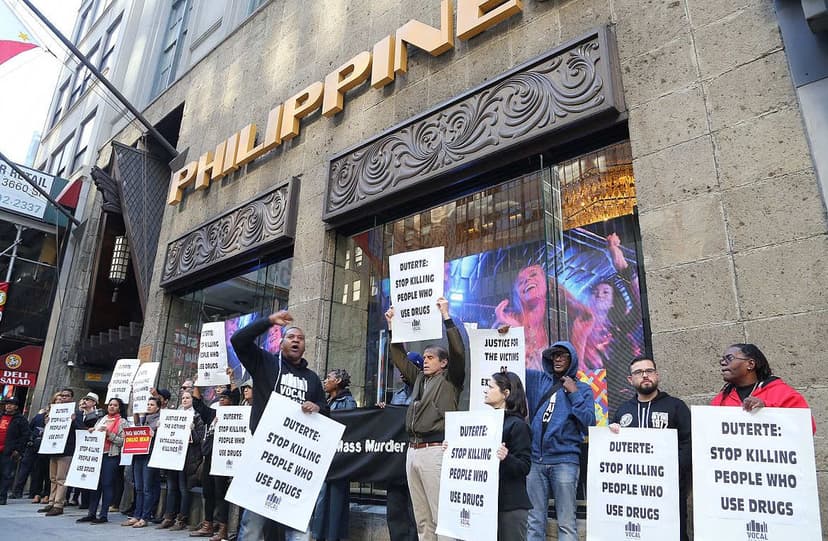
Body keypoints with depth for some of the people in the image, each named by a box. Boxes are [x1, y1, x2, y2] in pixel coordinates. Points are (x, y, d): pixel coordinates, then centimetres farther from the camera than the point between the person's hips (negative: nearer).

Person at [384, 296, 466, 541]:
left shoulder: (450, 380, 2)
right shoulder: (420, 378, 19)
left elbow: (458, 351, -12)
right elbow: (400, 357, 25)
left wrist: (446, 317, -14)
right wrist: (392, 327, 20)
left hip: (435, 450, -7)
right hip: (413, 450, 7)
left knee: (440, 517, -7)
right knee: (422, 519, 11)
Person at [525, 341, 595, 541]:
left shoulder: (582, 389, 6)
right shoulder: (538, 379, 11)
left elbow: (589, 424, -3)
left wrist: (574, 394, -6)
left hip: (565, 460, -2)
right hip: (535, 459, 2)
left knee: (566, 522, 1)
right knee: (534, 519, 8)